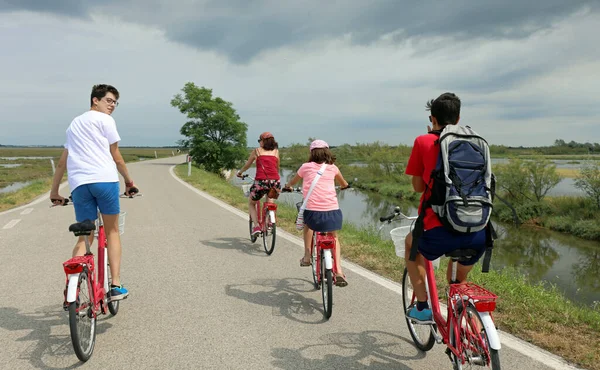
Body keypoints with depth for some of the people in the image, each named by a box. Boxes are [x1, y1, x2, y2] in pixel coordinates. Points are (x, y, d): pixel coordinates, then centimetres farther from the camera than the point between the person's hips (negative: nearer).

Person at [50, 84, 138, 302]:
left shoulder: (74, 123, 28)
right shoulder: (104, 120, 8)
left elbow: (63, 161, 28)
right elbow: (116, 156, 7)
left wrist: (54, 190, 31)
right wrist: (128, 180, 18)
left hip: (79, 184, 5)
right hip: (105, 179, -5)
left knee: (85, 238, 9)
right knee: (112, 231, 9)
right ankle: (115, 286, 5)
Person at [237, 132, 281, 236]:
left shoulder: (257, 151, 12)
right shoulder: (276, 151, 18)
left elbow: (247, 165, 23)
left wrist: (239, 172, 43)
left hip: (261, 182, -2)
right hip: (275, 182, 3)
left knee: (251, 204, 25)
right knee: (270, 198, 37)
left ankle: (256, 226, 6)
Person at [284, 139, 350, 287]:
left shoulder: (306, 167, 9)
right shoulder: (333, 168, 12)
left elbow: (292, 181, 28)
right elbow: (344, 184, 32)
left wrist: (288, 186, 50)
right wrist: (345, 186, 55)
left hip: (312, 210, -1)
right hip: (332, 210, 1)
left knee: (308, 225, 34)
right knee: (334, 238, 23)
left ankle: (307, 256, 26)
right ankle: (339, 271, 8)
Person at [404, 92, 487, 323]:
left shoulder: (423, 142, 2)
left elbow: (418, 187, 10)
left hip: (441, 232, -4)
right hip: (478, 233, 4)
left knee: (411, 242, 30)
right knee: (459, 283, 33)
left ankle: (423, 308, 27)